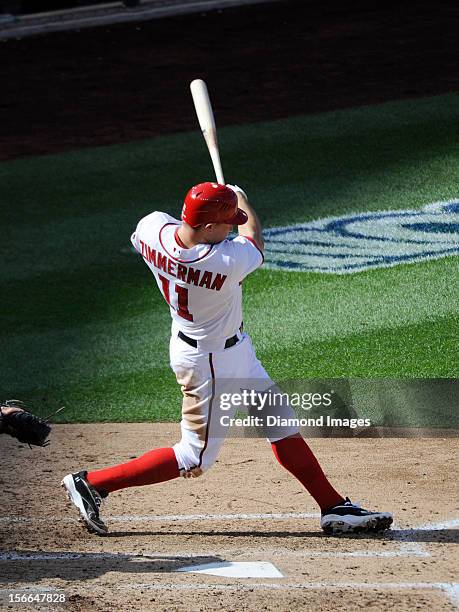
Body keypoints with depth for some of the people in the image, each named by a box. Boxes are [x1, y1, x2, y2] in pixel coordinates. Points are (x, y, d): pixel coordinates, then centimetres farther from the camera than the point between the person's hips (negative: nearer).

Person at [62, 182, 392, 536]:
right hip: (211, 362, -9)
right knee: (196, 458, 5)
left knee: (282, 423, 14)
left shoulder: (152, 227, -17)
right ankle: (92, 483, 10)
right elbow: (254, 236, -11)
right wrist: (242, 200, 9)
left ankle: (335, 508, 21)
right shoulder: (228, 261, -34)